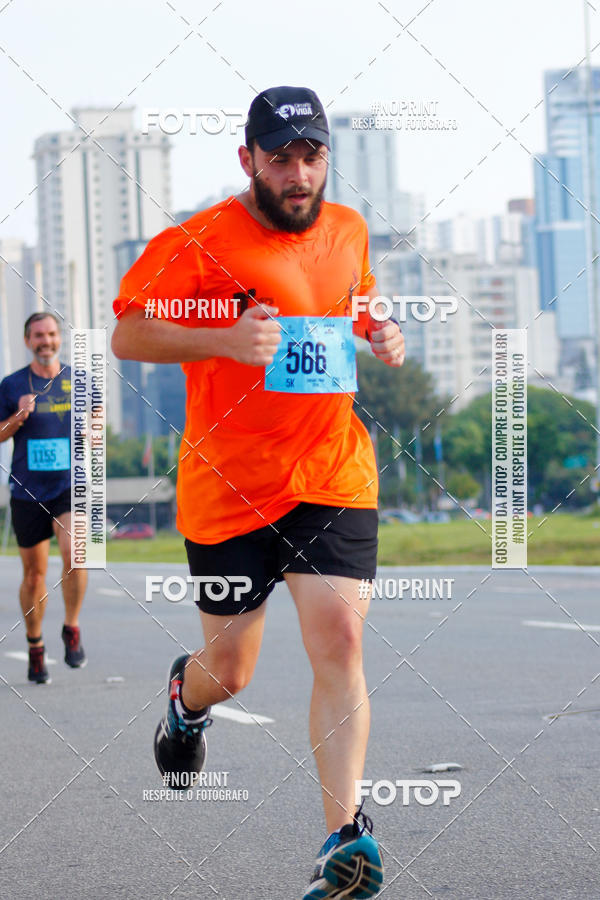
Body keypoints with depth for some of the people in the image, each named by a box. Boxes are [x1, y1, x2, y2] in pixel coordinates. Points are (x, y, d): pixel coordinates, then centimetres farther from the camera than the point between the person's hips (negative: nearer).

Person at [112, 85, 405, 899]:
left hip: (335, 475, 3)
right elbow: (127, 335, -8)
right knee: (231, 670, 9)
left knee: (340, 643, -15)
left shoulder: (347, 230, 10)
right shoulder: (201, 243, -8)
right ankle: (187, 697, 48)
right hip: (231, 487, -3)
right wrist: (224, 338, -23)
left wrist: (377, 331, 7)